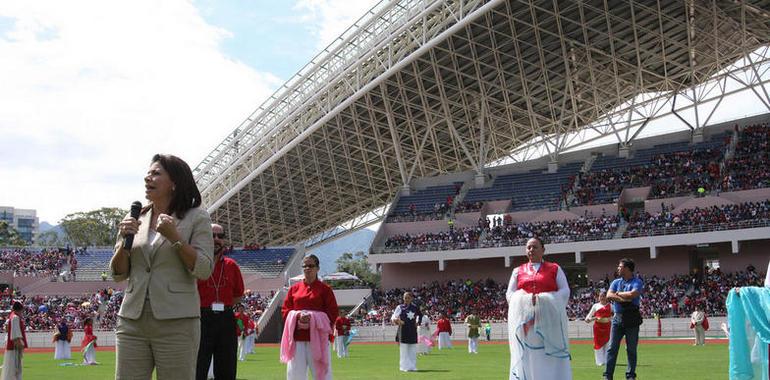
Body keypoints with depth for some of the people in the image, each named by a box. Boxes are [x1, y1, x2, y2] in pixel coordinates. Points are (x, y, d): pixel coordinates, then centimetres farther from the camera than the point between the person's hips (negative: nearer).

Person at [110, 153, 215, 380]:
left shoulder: (196, 217, 1)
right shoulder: (135, 219, 13)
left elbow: (204, 270, -7)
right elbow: (118, 274, 14)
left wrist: (175, 237, -15)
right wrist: (125, 241, -3)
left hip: (176, 322, -4)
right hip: (132, 319, 4)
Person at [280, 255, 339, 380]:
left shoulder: (325, 289, 2)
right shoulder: (294, 288, 12)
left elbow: (333, 313, -1)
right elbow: (285, 310, 11)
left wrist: (313, 318, -13)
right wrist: (297, 316, -9)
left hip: (317, 336, -3)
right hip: (297, 337, 3)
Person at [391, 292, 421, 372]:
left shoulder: (415, 308, 7)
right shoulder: (400, 307, 0)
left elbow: (420, 315, 24)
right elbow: (393, 318, -6)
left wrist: (417, 322, 11)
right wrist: (397, 321, -27)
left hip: (412, 331, 3)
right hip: (403, 331, -3)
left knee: (413, 350, 7)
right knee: (404, 349, -4)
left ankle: (413, 366, 14)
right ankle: (405, 367, 1)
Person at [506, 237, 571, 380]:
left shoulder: (554, 269, 10)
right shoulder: (518, 271, 15)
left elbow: (565, 291, 2)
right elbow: (509, 294, 10)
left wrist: (543, 299, -12)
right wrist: (527, 300, -9)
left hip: (549, 320, -1)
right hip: (524, 320, 1)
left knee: (549, 357, -3)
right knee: (525, 357, -2)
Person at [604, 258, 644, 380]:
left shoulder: (637, 282, -1)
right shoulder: (616, 282, 14)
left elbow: (632, 294, -19)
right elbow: (609, 295, -1)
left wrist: (618, 294, -4)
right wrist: (624, 298, -12)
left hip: (632, 319, -4)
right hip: (617, 317, 4)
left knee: (631, 349, 3)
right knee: (612, 348, 0)